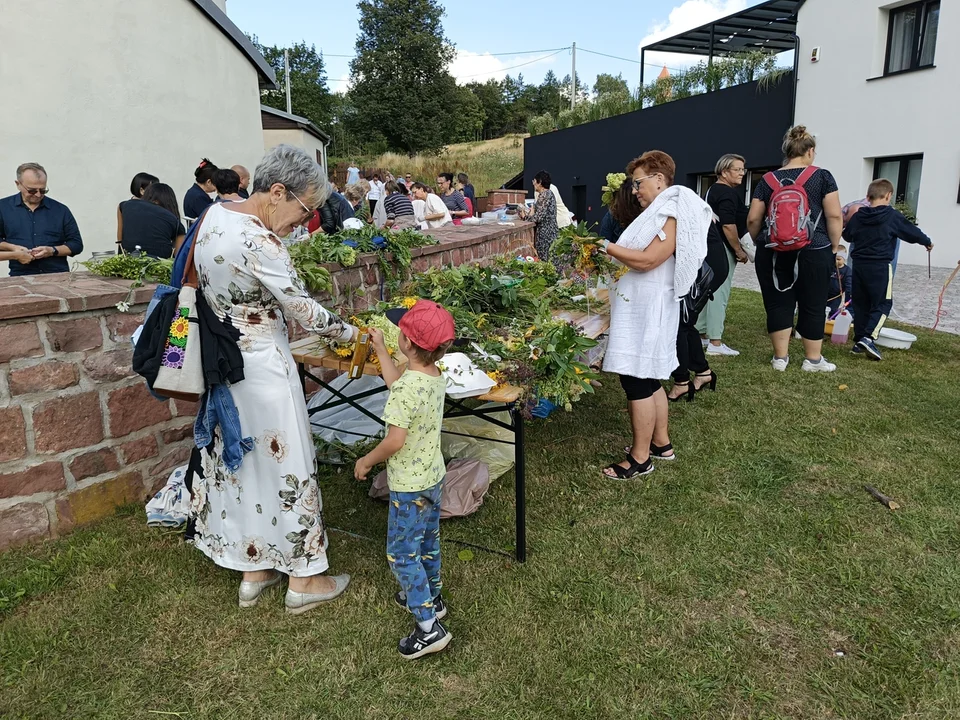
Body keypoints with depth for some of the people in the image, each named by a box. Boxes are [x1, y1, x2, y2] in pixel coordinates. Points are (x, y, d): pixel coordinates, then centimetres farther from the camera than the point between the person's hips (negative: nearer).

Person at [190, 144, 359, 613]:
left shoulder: (214, 214, 3)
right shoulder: (258, 243, -25)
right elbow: (303, 309, -19)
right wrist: (350, 333, -5)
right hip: (261, 366, -9)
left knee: (238, 460, 17)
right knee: (284, 463, 4)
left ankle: (252, 569, 32)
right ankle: (303, 578, 20)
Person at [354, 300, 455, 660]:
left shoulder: (407, 388, -30)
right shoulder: (436, 377, -3)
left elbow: (395, 441, -32)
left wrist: (366, 461, -14)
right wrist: (380, 349, 24)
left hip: (409, 485, -9)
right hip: (434, 477, 9)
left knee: (401, 553, 4)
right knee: (427, 541, 25)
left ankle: (429, 627, 8)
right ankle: (430, 597, 44)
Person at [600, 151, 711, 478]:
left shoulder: (671, 214, -15)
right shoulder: (659, 212, 18)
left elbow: (647, 260, -24)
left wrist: (607, 247, -17)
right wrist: (612, 253, 7)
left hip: (647, 309, -11)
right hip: (641, 306, 11)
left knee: (637, 380, -6)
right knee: (648, 379, 16)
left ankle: (640, 458, 2)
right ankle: (661, 443, 28)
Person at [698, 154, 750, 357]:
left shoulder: (713, 190, 18)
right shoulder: (728, 193, -13)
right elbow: (728, 225, -21)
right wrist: (739, 250, -13)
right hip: (721, 249, -10)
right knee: (719, 293, -9)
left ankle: (701, 333, 23)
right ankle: (715, 342, -8)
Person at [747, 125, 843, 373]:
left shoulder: (768, 180, 5)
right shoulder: (822, 177, -1)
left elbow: (753, 219, 3)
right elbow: (834, 216, -6)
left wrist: (762, 244, 17)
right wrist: (833, 246, 5)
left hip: (773, 253, 2)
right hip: (813, 253, -2)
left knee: (778, 304, 9)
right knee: (812, 306, 8)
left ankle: (780, 357, 12)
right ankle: (813, 359, 18)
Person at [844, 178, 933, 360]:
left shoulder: (858, 216, 3)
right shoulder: (893, 216, -8)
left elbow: (847, 235, 17)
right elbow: (912, 232, 1)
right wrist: (927, 242, 20)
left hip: (859, 265, 5)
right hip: (880, 267, -5)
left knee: (860, 304, 11)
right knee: (882, 304, 0)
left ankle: (859, 341, 12)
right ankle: (869, 337, -17)